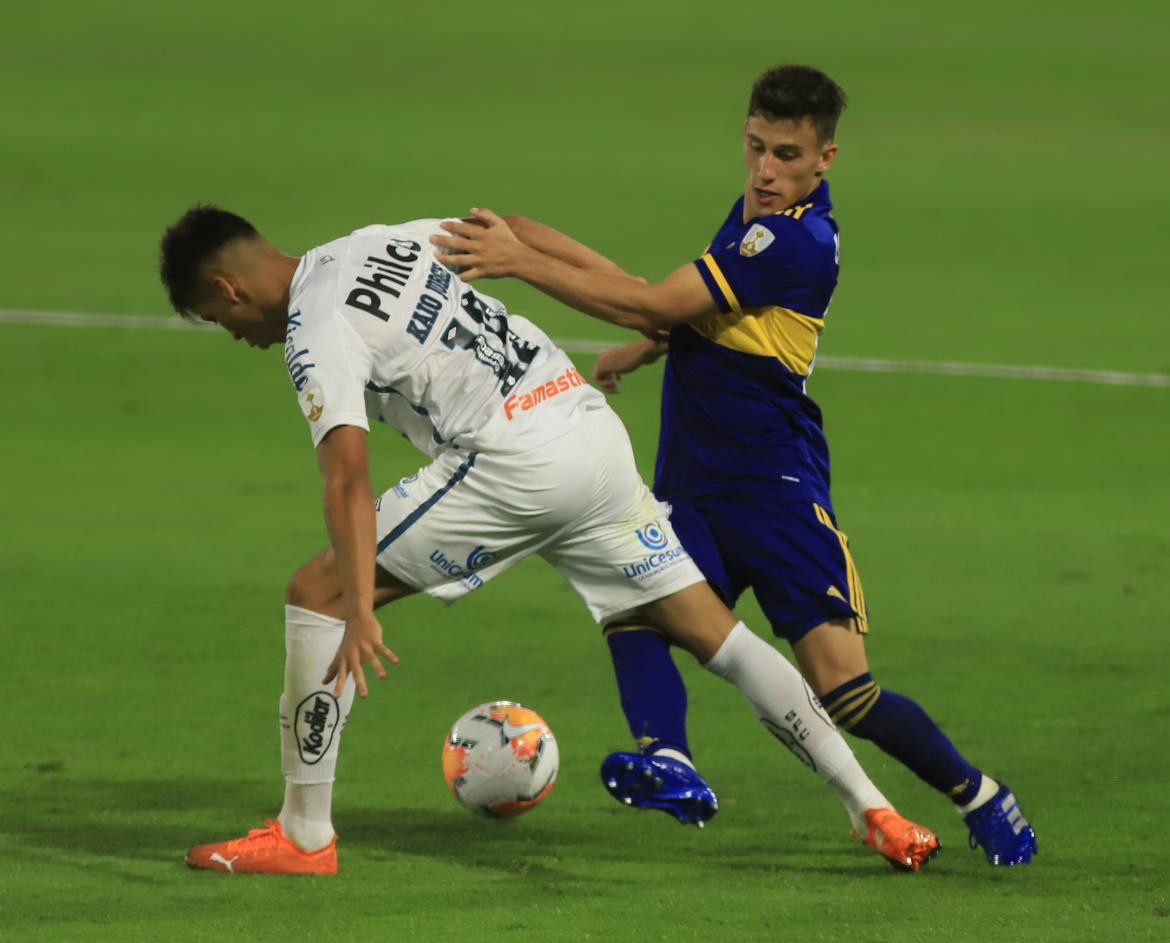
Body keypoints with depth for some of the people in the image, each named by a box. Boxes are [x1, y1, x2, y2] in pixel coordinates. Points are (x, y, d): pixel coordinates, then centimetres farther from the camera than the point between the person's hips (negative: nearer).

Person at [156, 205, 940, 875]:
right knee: (712, 631, 13)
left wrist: (360, 614, -28)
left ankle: (303, 837, 2)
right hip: (595, 426, 9)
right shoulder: (384, 242, 18)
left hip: (514, 461, -8)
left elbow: (348, 474, -19)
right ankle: (871, 809, 9)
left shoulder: (317, 334, -6)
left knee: (316, 594, 1)